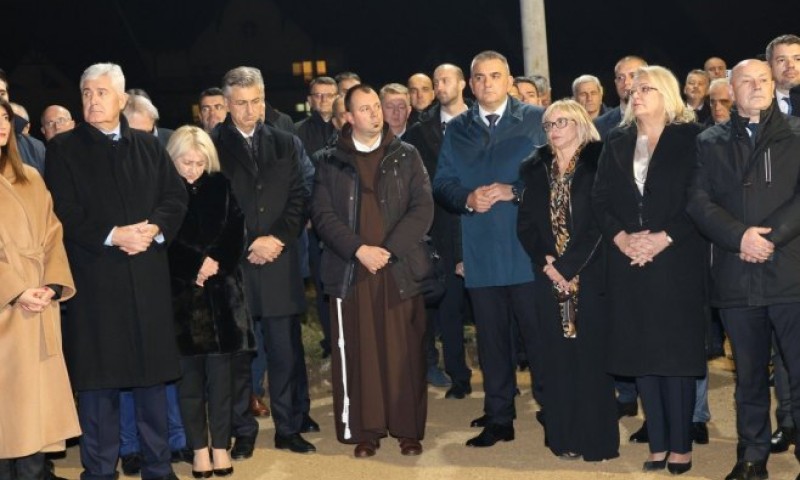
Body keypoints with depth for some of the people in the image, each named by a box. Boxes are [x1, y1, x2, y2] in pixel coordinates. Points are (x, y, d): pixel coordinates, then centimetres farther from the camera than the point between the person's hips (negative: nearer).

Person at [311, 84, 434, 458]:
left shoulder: (406, 156, 8)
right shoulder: (331, 162, 8)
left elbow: (422, 207, 0)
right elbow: (322, 214, 0)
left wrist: (389, 249, -11)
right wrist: (358, 249, -13)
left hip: (400, 269, 0)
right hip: (350, 270, 0)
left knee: (404, 351, 2)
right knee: (358, 352, 2)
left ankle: (408, 429, 11)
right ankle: (365, 430, 10)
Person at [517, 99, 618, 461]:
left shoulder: (597, 163, -2)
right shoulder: (536, 168, 11)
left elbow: (601, 221, -9)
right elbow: (525, 223, 8)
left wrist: (570, 266, -13)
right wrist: (545, 262, -7)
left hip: (590, 273, -4)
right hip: (550, 276, 4)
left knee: (591, 354, -2)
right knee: (557, 356, 4)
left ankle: (597, 440, 5)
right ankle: (564, 437, 12)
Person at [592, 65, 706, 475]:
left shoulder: (691, 138, 0)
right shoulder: (616, 143, 13)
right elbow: (600, 199, 8)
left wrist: (664, 238, -15)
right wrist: (620, 237, -8)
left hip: (677, 261, -4)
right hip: (628, 263, 4)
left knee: (676, 351, -2)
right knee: (640, 352, 4)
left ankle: (680, 445, 7)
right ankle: (657, 444, 12)